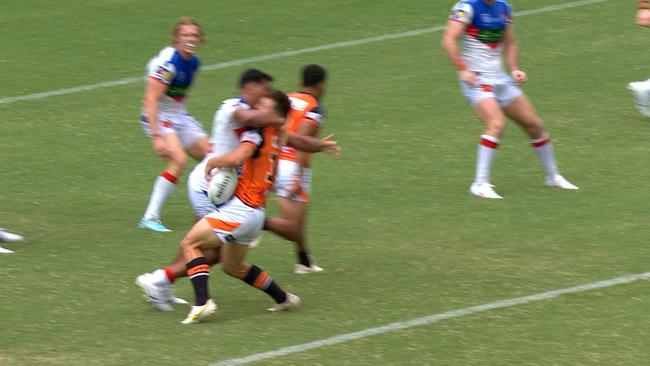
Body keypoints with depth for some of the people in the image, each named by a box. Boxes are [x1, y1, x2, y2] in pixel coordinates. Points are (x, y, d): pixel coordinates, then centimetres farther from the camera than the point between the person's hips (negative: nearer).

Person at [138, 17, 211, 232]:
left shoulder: (193, 62, 2)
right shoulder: (167, 62, -24)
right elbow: (150, 99, -27)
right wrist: (156, 136, -32)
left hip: (179, 115, 9)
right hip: (158, 117, -9)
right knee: (178, 160, -26)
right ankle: (150, 217, -23)